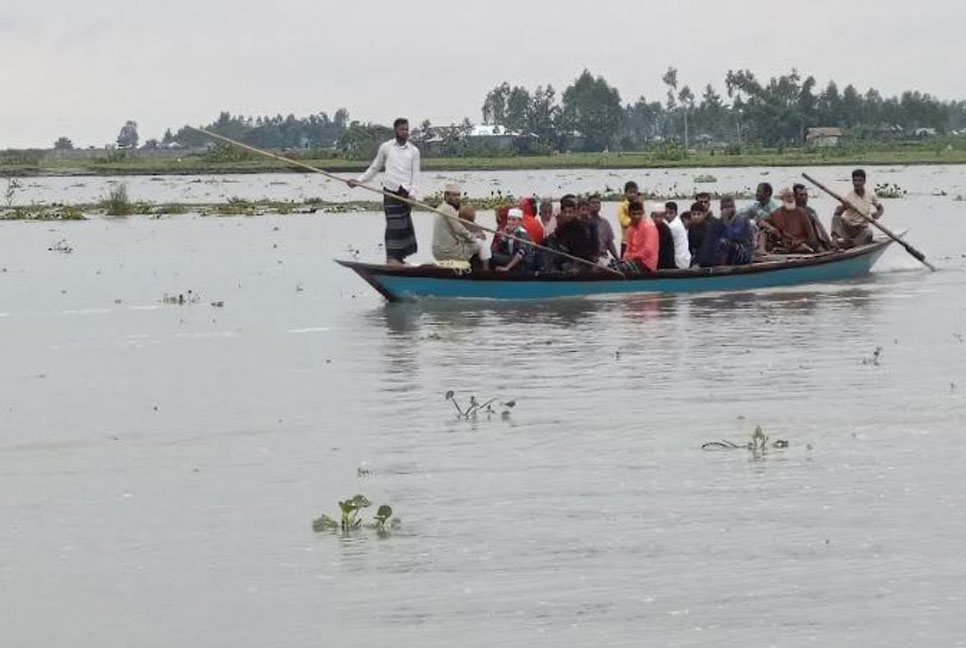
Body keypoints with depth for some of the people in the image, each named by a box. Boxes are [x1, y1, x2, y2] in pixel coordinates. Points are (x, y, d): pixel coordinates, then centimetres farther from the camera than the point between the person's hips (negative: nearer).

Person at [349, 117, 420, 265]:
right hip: (390, 191, -2)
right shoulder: (386, 147, 9)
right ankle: (391, 258, -14)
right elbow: (374, 168, 17)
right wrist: (359, 181, 8)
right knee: (393, 224, -10)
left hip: (406, 192, 2)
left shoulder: (413, 151, 11)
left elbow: (415, 174, 6)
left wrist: (413, 192, -9)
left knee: (405, 224, -1)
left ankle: (399, 258, 5)